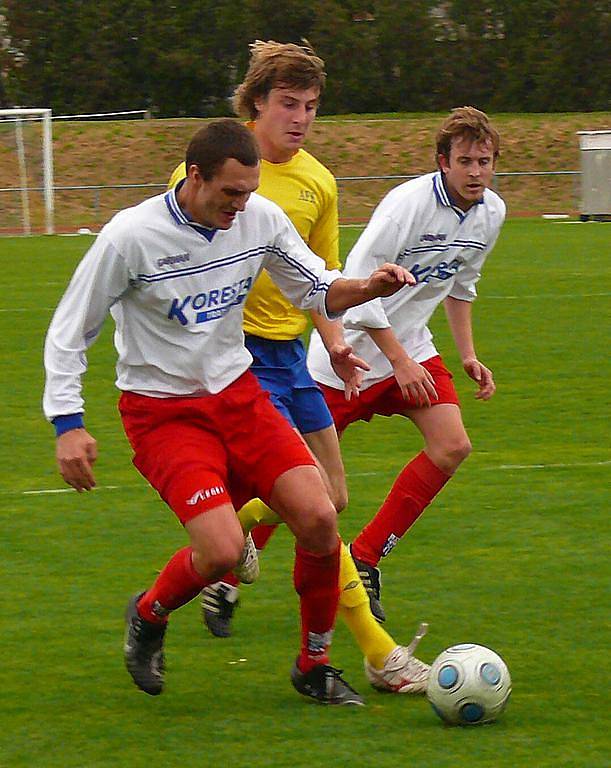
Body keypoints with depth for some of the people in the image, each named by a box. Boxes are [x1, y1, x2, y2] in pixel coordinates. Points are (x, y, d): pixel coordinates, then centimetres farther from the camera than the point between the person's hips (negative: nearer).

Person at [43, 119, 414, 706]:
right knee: (222, 550, -21)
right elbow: (68, 333, -9)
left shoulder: (260, 218, -5)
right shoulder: (131, 236, -19)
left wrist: (367, 288, -12)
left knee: (318, 520, -12)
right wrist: (68, 425, -15)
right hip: (161, 411, -5)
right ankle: (148, 617, 13)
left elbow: (316, 290, 10)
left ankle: (314, 665, 9)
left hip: (237, 393, 5)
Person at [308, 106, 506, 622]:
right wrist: (399, 360, -24)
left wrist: (468, 355, 13)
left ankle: (364, 560, 2)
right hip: (352, 347, -7)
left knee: (453, 446, -8)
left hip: (410, 346, 7)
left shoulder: (491, 213, 0)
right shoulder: (409, 203, -24)